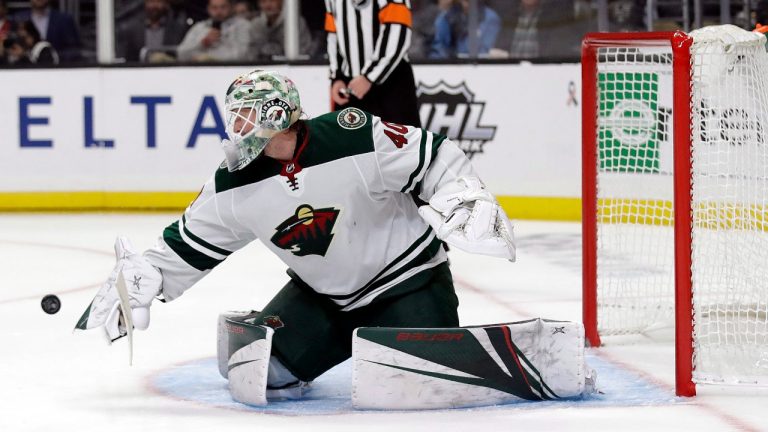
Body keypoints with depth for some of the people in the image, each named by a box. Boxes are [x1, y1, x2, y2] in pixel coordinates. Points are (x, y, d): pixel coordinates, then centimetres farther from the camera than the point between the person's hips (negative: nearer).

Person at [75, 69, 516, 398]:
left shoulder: (356, 138, -24)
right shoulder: (235, 186, -7)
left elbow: (438, 159, -17)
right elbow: (187, 245, 2)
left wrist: (465, 197, -30)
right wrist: (140, 277, -6)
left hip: (409, 280, -5)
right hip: (321, 296, 5)